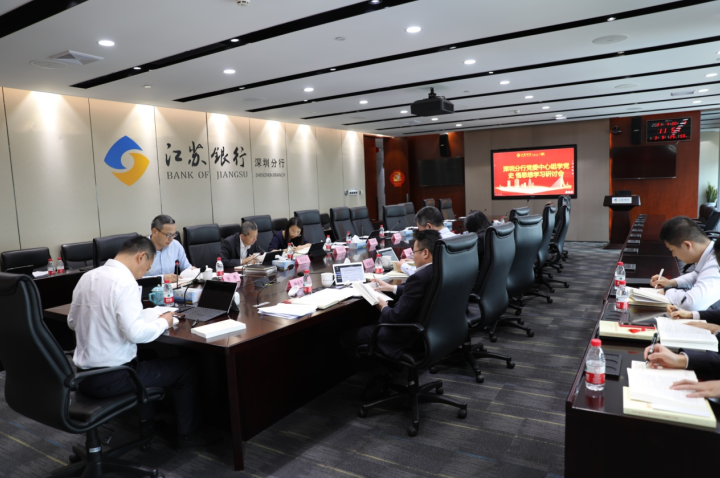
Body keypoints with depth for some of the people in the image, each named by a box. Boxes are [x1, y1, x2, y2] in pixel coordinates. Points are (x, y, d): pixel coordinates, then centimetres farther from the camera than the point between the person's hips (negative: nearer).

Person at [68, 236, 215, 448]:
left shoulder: (87, 277, 3)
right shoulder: (124, 282, -22)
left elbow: (72, 322, 14)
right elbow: (136, 333, -29)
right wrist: (163, 322, -11)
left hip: (84, 376, 9)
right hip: (111, 379, -8)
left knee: (143, 359, 35)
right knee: (186, 367, 8)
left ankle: (145, 424, 40)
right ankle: (187, 434, 22)